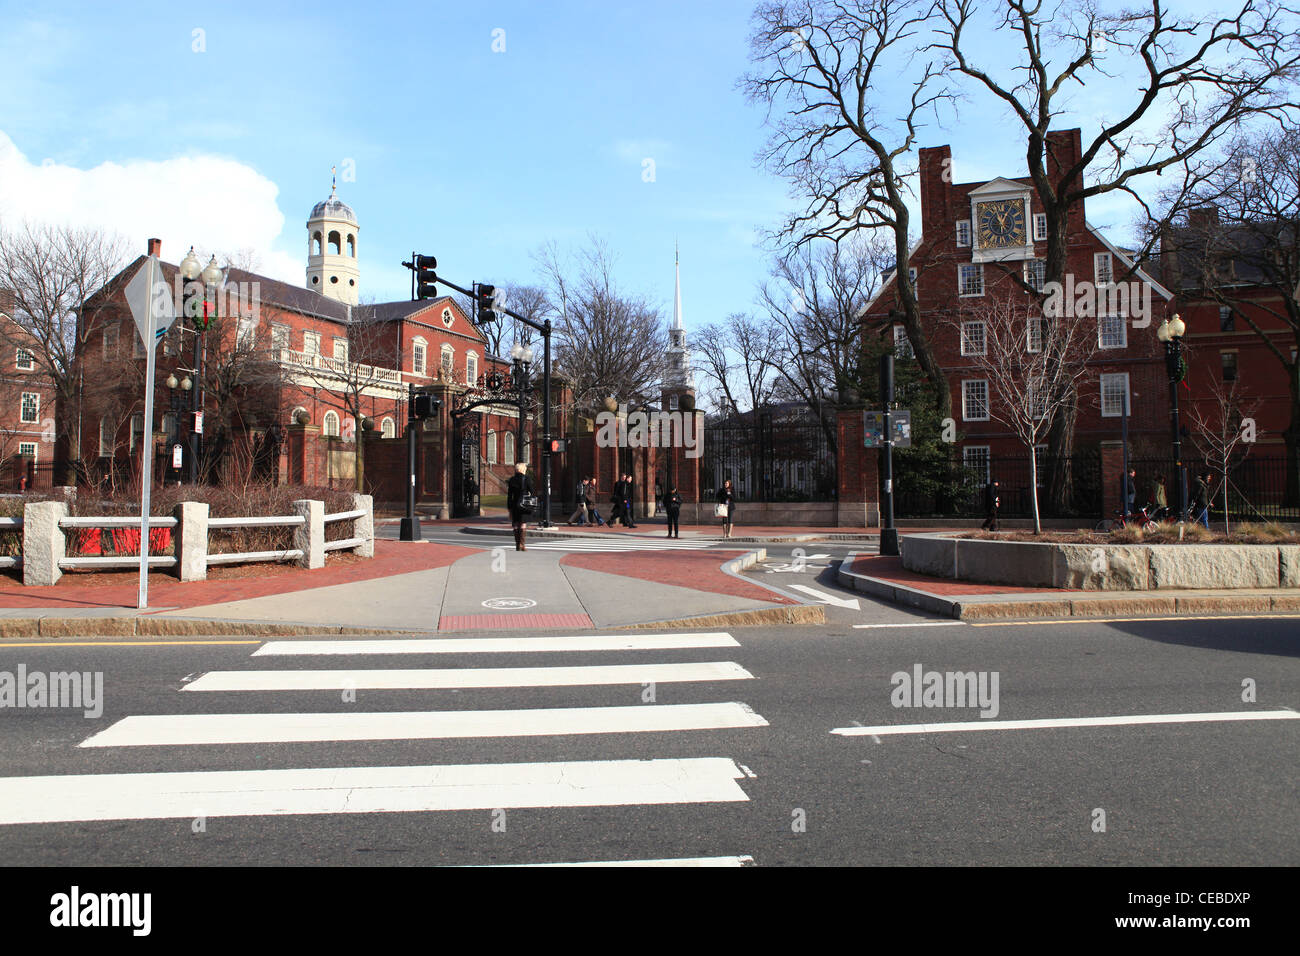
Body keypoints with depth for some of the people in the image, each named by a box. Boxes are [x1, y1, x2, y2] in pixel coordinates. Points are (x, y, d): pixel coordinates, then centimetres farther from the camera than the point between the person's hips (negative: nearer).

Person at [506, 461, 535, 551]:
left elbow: (509, 495, 7)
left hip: (514, 504, 3)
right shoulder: (527, 479, -4)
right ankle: (522, 545, -10)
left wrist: (509, 507, 11)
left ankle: (517, 545, 9)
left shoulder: (512, 480, 5)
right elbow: (532, 492, -4)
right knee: (523, 524, -2)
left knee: (516, 525, 9)